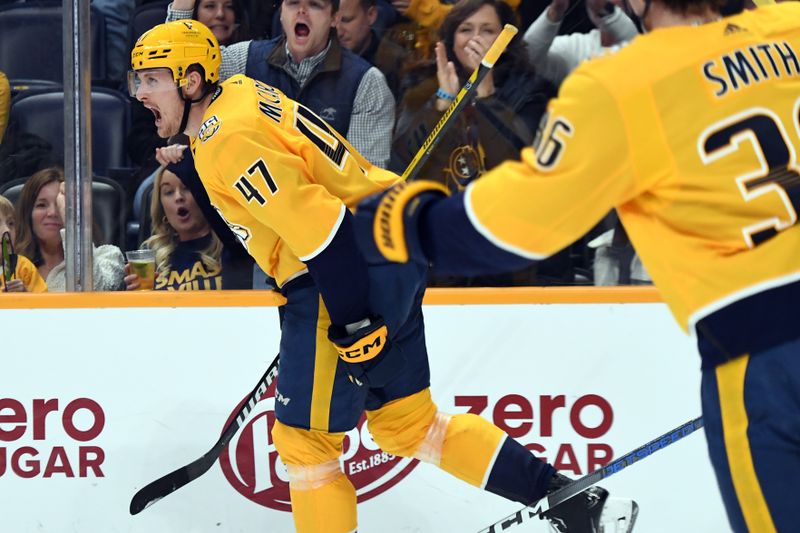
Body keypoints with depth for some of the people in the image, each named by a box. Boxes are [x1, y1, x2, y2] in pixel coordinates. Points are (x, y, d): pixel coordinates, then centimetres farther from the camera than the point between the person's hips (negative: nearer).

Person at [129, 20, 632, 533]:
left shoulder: (227, 140, -17)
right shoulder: (239, 93, 15)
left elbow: (315, 219, -25)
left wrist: (353, 321, -23)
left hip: (345, 275, -10)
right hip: (392, 260, 10)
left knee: (305, 434, -1)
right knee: (407, 422, 17)